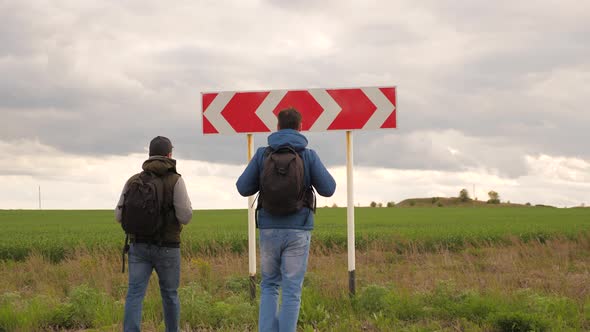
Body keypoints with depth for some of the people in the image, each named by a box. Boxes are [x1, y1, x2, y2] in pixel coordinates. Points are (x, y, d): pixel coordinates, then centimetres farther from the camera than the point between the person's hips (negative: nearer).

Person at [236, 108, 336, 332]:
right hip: (297, 230, -2)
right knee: (291, 290, 2)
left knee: (269, 285, 18)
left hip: (270, 229, 2)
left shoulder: (262, 154, 1)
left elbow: (243, 188, 4)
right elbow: (328, 189, -1)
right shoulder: (308, 155, -3)